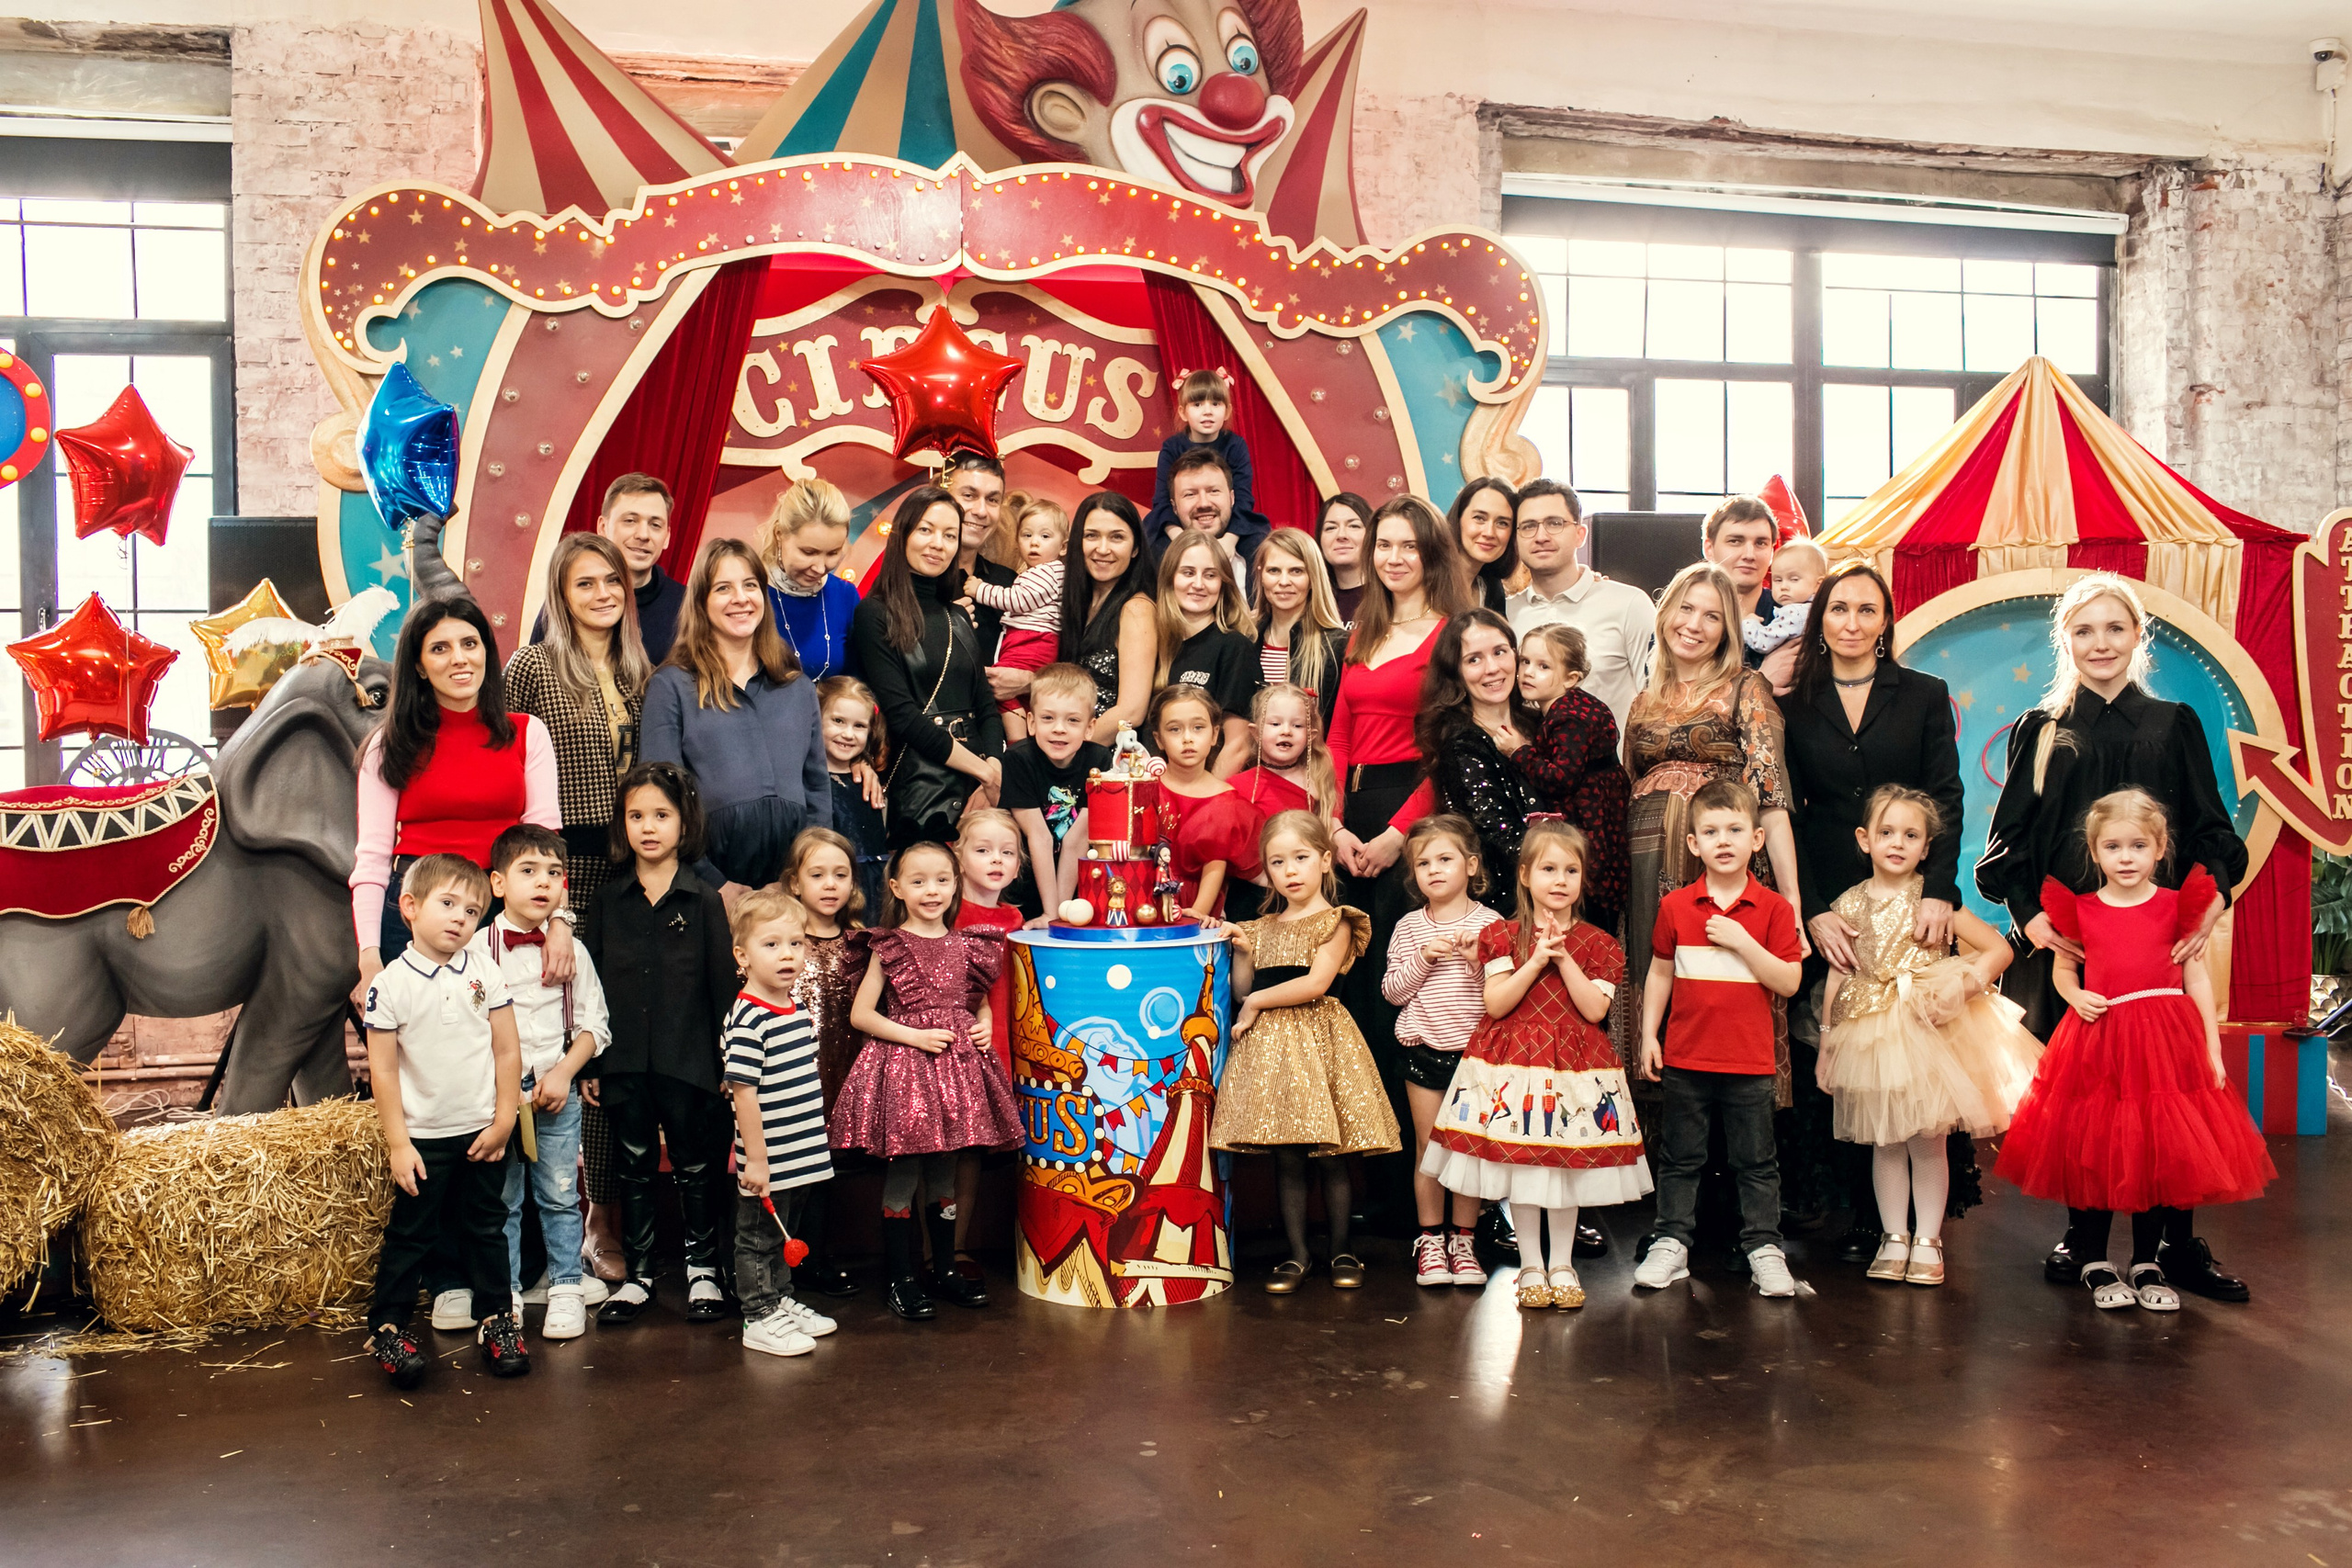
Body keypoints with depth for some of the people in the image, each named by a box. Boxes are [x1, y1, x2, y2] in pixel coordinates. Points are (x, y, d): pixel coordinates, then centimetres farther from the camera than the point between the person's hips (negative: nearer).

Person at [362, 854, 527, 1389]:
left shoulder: (485, 976, -1)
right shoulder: (391, 985, -9)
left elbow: (508, 1053, 1)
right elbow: (383, 1068, -8)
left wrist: (503, 1123, -3)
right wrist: (397, 1142, -10)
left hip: (482, 1134, 3)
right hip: (424, 1139, -2)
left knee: (486, 1229, 13)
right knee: (410, 1234, 6)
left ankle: (497, 1319, 24)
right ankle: (387, 1326, 19)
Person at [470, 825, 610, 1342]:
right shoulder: (477, 949, -4)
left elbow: (593, 1024, 6)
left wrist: (562, 1073, -7)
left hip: (557, 1091, 2)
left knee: (560, 1196, 6)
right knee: (501, 1200, 5)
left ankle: (567, 1289, 17)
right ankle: (504, 1294, 17)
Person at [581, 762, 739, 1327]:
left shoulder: (704, 900, -2)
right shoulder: (608, 901, 5)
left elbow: (723, 983, -2)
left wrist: (727, 1061, -5)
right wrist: (588, 1063, 3)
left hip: (687, 1060, -2)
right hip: (624, 1060, 2)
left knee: (694, 1164, 8)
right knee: (632, 1167, 11)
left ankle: (703, 1269, 22)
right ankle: (636, 1276, 23)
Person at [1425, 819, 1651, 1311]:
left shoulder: (1595, 943, 4)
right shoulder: (1505, 936, 1)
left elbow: (1595, 1009, -6)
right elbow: (1495, 1003, -8)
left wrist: (1565, 960, -13)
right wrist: (1536, 961, -15)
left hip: (1575, 1065, 1)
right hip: (1515, 1062, -1)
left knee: (1568, 1164, 6)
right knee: (1521, 1164, 2)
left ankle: (1562, 1264, 20)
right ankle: (1531, 1265, 15)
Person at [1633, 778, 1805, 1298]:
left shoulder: (1774, 908, -4)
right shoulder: (1675, 906, 1)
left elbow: (1789, 982, -9)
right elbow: (1660, 972, 9)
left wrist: (1740, 940, -18)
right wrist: (1648, 1035, 5)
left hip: (1750, 1061, -1)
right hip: (1686, 1057, 1)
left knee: (1755, 1161, 9)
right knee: (1680, 1157, 10)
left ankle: (1763, 1246, 20)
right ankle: (1673, 1242, 20)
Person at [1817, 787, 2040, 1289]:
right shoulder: (1850, 903, 3)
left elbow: (1999, 949, -5)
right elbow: (1838, 975, 8)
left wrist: (1963, 983, -20)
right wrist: (1827, 1034, 8)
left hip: (1930, 1031, -2)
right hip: (1870, 1035, 2)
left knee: (1928, 1139, 4)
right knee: (1884, 1141, 9)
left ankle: (1928, 1240, 17)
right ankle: (1893, 1237, 20)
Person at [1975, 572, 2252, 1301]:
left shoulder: (2174, 725, 9)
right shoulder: (2040, 731, 8)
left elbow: (2212, 831, 7)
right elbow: (2007, 838, 6)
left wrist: (2214, 901, -11)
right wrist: (2027, 913, -8)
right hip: (2064, 935, 0)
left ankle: (2179, 1245, 9)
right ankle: (2081, 1233, 16)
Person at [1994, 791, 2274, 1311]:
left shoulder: (2176, 905, 3)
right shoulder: (2079, 910, 4)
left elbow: (2197, 978, 4)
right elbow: (2063, 968, 16)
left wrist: (2212, 1047, 0)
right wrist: (2075, 996, -7)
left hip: (2166, 1043, 0)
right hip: (2096, 1040, 0)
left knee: (2160, 1153, 4)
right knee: (2092, 1150, 3)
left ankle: (2148, 1264, 19)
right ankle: (2093, 1261, 17)